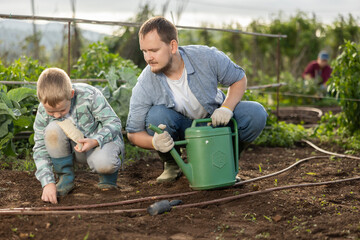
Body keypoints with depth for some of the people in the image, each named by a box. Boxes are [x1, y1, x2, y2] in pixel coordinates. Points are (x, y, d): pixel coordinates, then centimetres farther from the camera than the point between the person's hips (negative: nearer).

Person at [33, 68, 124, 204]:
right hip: (75, 147, 3)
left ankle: (109, 173, 3)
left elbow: (114, 122, -18)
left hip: (102, 138, -3)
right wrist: (48, 183, -24)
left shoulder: (89, 95, -25)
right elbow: (41, 149, -12)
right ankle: (66, 178, -9)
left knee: (103, 163, -39)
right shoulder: (43, 112, -16)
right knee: (53, 129, -29)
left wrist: (95, 141, -36)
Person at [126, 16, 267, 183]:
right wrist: (154, 142, -41)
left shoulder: (207, 58, -25)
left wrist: (226, 108, -26)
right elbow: (133, 133, -17)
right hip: (180, 128, -1)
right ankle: (171, 164, -4)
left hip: (215, 118, 1)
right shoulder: (144, 86, -27)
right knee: (156, 115, -34)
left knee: (256, 114, -24)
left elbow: (239, 78, -7)